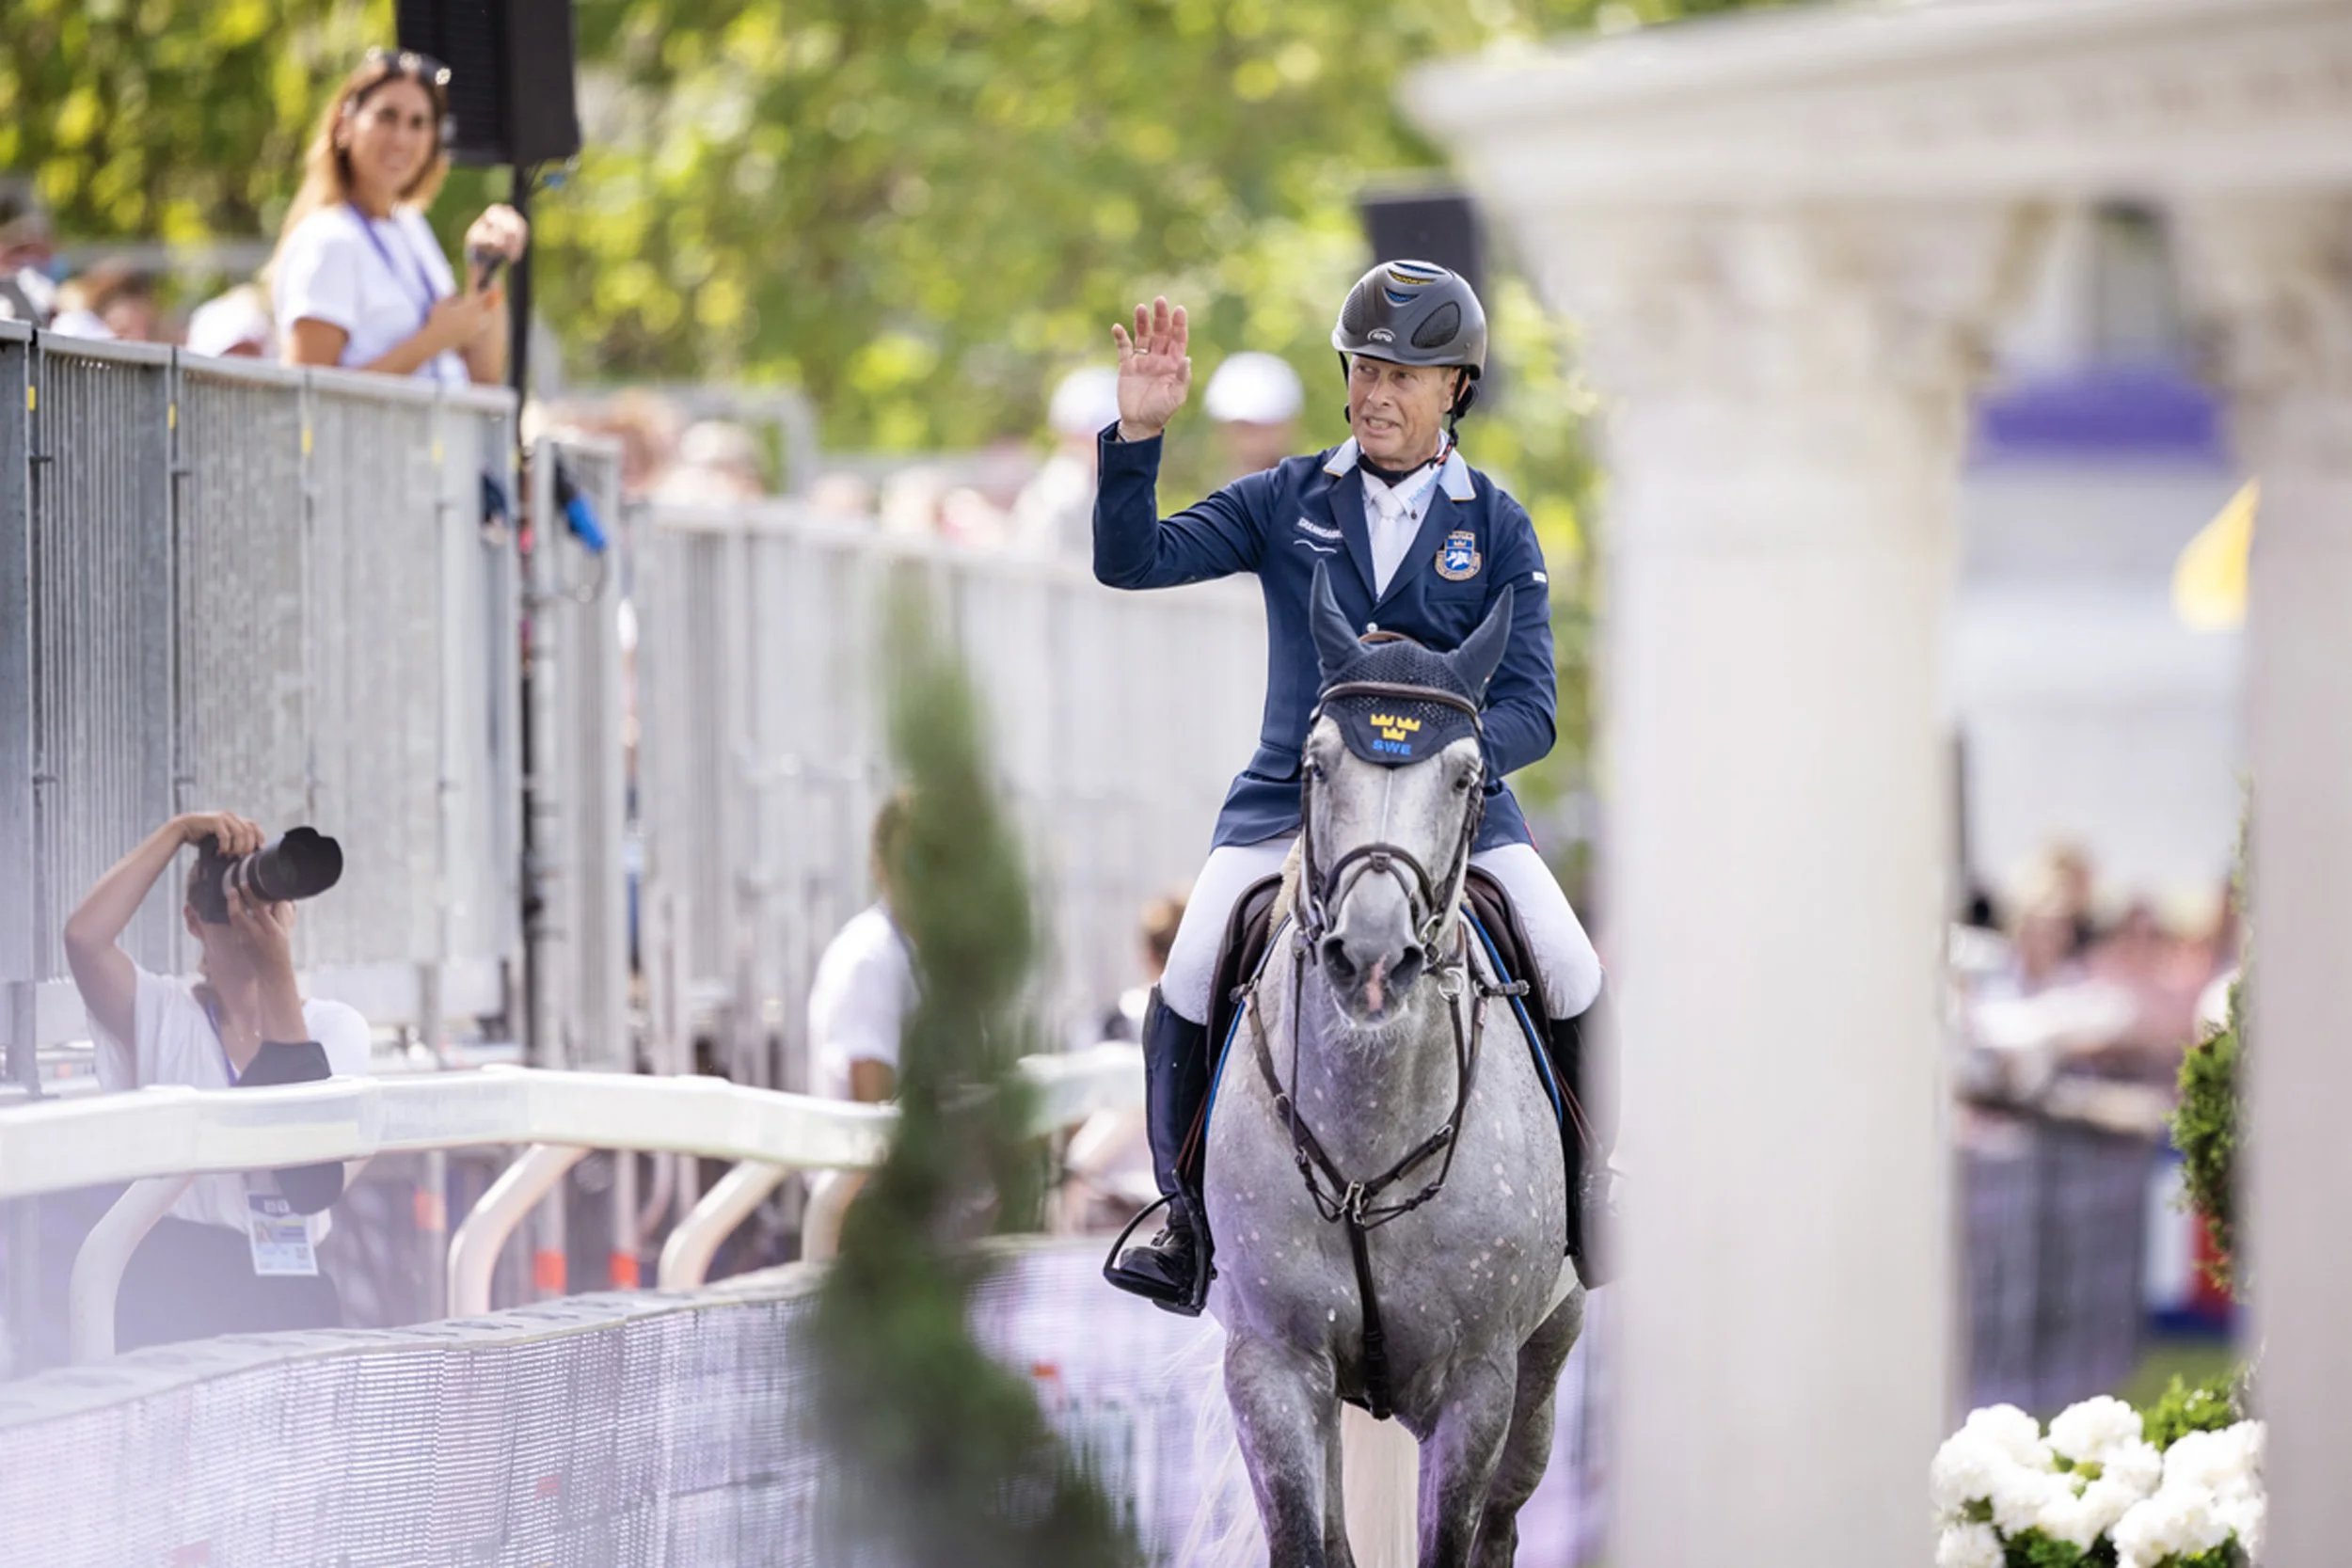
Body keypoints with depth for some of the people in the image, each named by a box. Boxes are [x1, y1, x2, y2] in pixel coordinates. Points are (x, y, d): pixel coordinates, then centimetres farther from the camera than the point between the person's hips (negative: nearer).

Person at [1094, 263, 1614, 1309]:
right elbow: (1133, 560, -3)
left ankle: (1580, 1185, 7)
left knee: (1571, 975, -17)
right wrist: (1137, 437, -18)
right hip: (1290, 794, 0)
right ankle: (1186, 1215, -2)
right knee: (1189, 984, -20)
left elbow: (1528, 710, -1)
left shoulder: (1497, 529, 3)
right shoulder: (1288, 501, 5)